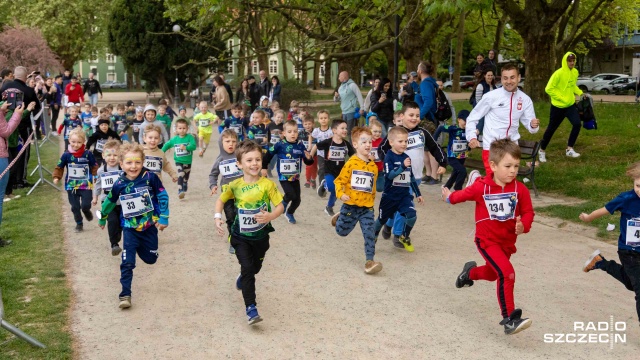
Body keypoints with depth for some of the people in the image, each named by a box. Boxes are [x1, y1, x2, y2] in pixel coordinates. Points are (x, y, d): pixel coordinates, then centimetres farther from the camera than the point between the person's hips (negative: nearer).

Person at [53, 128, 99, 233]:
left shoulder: (88, 154, -9)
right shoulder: (66, 155, -7)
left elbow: (94, 166, 2)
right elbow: (59, 167, 4)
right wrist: (56, 177, -6)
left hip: (86, 185, -1)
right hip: (71, 186, 2)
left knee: (86, 205, -8)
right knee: (75, 207, 9)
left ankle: (87, 211, 29)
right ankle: (79, 223, 28)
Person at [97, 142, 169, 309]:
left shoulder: (150, 178, -17)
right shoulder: (119, 184, -10)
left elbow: (163, 196, -6)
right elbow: (110, 201, 8)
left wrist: (164, 217, -7)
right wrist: (102, 218, 21)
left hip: (149, 226, 0)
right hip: (130, 228, 0)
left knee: (151, 259, 16)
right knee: (127, 262, -10)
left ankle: (140, 247, 49)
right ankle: (125, 295, -2)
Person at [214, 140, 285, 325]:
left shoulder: (267, 184, -15)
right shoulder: (235, 185, -10)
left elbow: (280, 206, -13)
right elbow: (221, 200, 7)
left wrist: (270, 216, -33)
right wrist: (217, 217, -8)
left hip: (261, 236, 1)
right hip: (241, 236, -1)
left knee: (255, 268, 21)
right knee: (247, 267, -13)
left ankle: (243, 279, 56)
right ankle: (250, 308, -9)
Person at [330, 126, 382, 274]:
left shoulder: (373, 166, 4)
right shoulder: (351, 163, -12)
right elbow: (339, 180, -10)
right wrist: (341, 194, -24)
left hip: (367, 207, 3)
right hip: (350, 205, -3)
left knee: (369, 234, -9)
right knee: (342, 231, 14)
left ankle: (369, 260, -6)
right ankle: (339, 217, 45)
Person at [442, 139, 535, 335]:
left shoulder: (520, 189, -10)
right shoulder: (481, 187, -16)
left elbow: (528, 212, -5)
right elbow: (463, 194, 2)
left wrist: (524, 225, -26)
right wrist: (449, 197, 20)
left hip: (508, 242, 5)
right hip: (487, 240, -5)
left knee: (491, 274, 27)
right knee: (507, 273, -23)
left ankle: (471, 272, 62)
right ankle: (509, 320, -17)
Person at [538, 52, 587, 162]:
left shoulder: (575, 72, 2)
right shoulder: (559, 73, -19)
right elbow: (549, 89, -19)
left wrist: (580, 93, 4)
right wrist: (561, 98, -20)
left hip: (570, 104, 5)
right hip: (558, 106, -5)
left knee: (577, 124, -12)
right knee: (551, 128, 5)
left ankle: (569, 149, 1)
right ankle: (542, 151, 23)